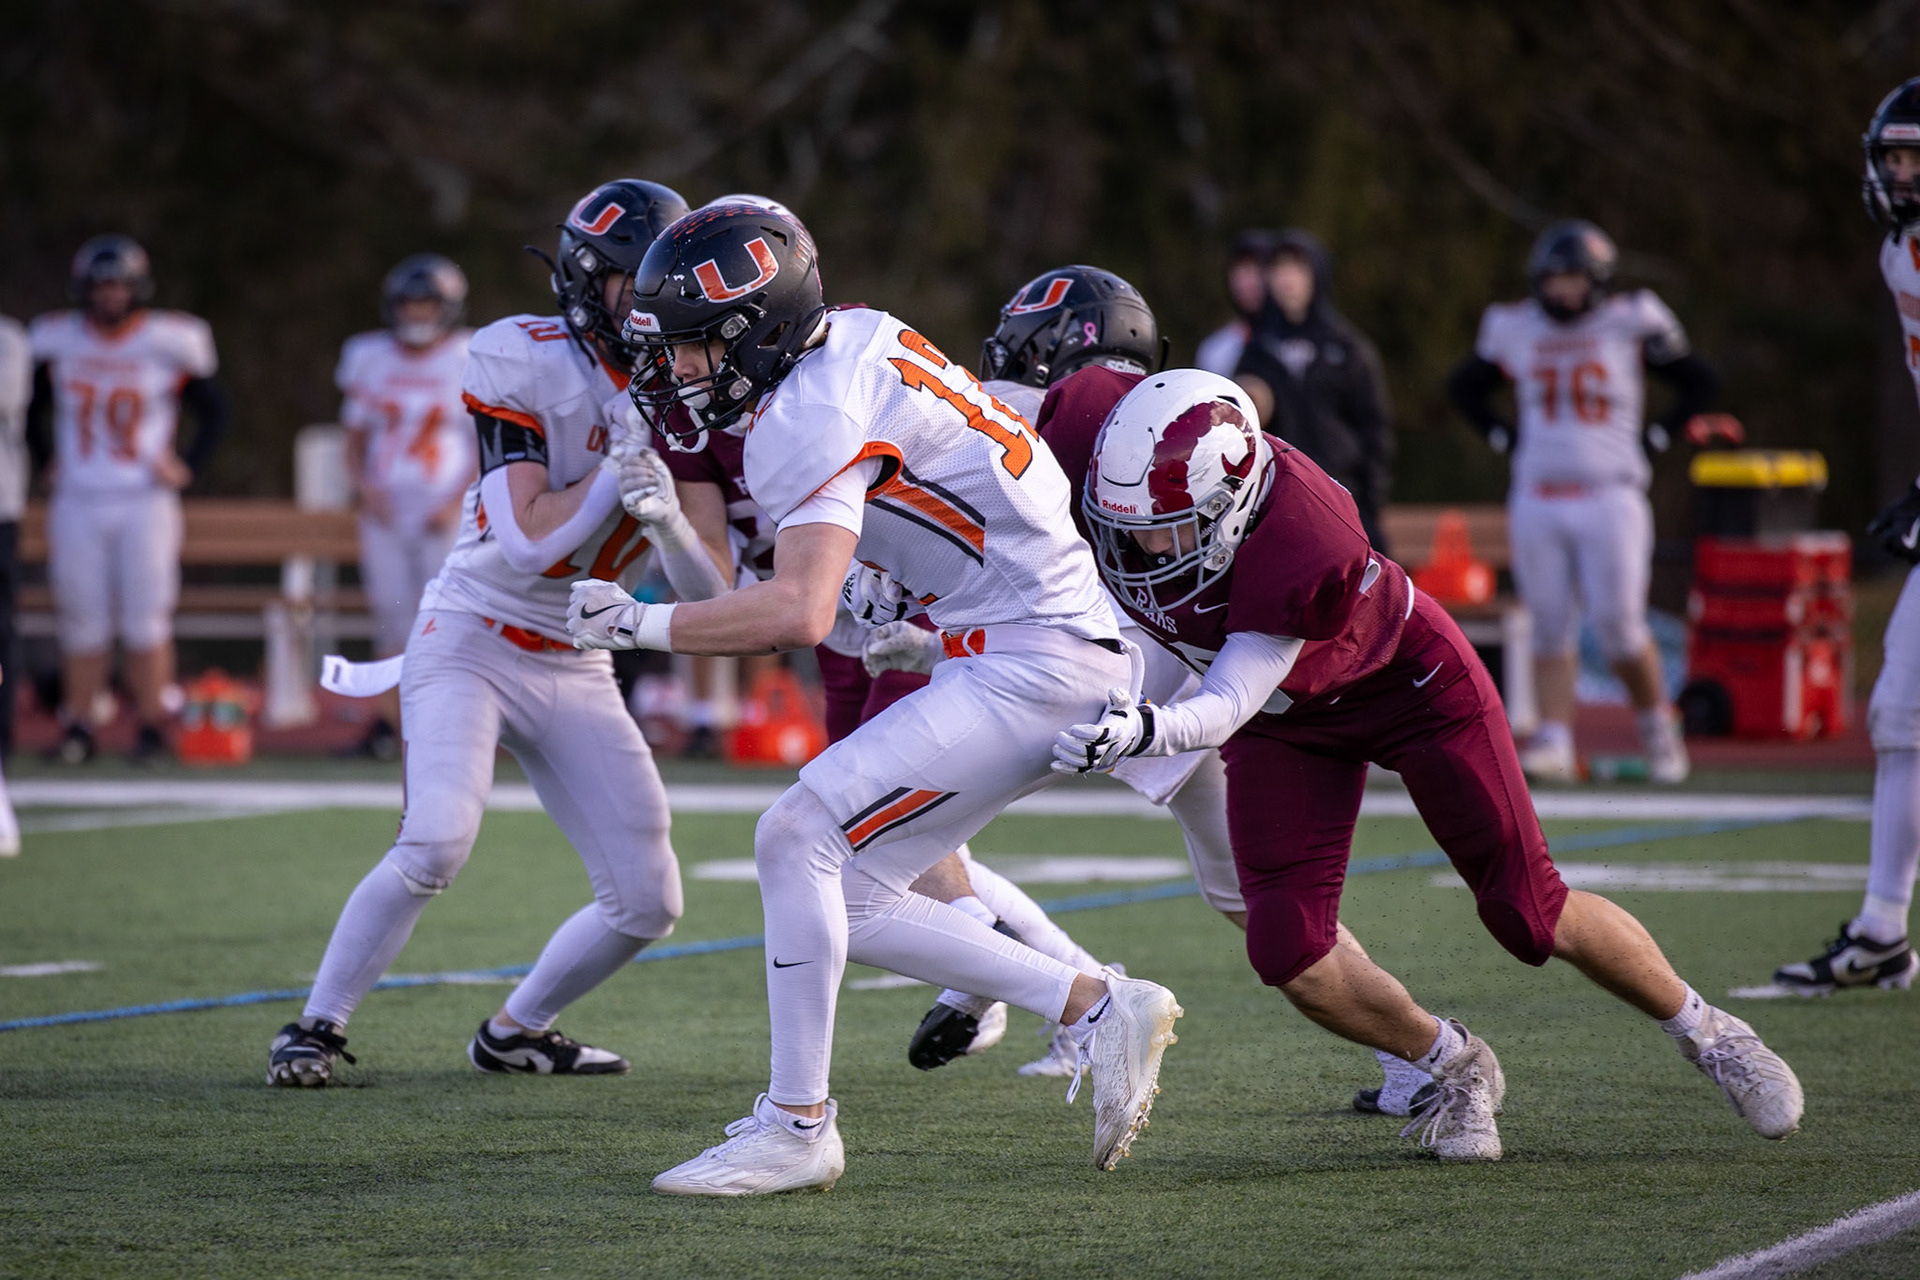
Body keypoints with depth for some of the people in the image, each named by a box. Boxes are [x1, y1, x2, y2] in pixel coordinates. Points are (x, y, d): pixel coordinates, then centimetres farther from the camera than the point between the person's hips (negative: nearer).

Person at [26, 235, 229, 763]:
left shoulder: (168, 343, -4)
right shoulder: (57, 342, 3)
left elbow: (215, 412, 6)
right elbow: (31, 409, 20)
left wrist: (187, 467, -3)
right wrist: (46, 461, 9)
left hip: (144, 501, -2)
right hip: (77, 502, 2)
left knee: (145, 616, -4)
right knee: (83, 618, 3)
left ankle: (152, 726, 2)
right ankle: (77, 730, 9)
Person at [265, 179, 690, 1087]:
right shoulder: (523, 361, -15)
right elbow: (531, 541, -21)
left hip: (577, 672, 6)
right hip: (471, 643, -6)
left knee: (648, 902, 1)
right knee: (437, 843, -26)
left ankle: (514, 1032, 23)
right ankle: (316, 1028, -9)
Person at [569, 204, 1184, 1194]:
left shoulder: (808, 424, -19)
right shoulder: (853, 335, 9)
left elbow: (799, 613, -30)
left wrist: (638, 624, -22)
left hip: (1032, 665, -10)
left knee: (797, 836, -13)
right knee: (848, 900, 7)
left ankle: (796, 1125, -6)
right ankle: (1097, 1008, 12)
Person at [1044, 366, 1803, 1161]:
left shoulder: (1305, 552, -43)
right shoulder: (1097, 437, -31)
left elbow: (1228, 707, -41)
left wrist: (1144, 732, -60)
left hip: (1404, 678, -5)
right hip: (1290, 717, 5)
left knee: (1528, 913, 0)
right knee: (1287, 952, -10)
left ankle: (1704, 1033, 25)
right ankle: (1453, 1067, 16)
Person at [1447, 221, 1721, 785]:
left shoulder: (1630, 323, -2)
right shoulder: (1515, 329, 6)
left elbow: (1700, 383, 7)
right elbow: (1464, 387, 22)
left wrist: (1655, 438, 0)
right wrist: (1504, 438, 10)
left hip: (1609, 498, -3)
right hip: (1537, 500, 3)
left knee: (1618, 626, -7)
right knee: (1551, 627, 1)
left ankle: (1657, 724, 13)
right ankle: (1554, 743, 1)